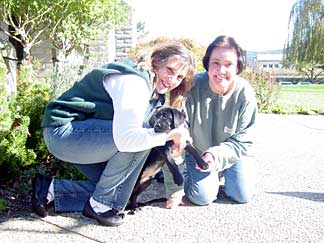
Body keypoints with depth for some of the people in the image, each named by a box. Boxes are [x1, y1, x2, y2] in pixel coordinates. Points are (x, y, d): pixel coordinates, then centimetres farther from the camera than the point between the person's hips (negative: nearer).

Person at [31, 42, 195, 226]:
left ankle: (50, 190, 15)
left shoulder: (155, 93, 8)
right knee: (138, 135, -25)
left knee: (117, 190, 7)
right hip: (63, 131, -10)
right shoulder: (135, 82, -24)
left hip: (82, 132, 10)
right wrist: (170, 135, -27)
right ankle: (100, 204, -9)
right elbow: (125, 137, -36)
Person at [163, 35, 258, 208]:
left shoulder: (246, 95, -23)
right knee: (202, 197, -15)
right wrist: (174, 191, -22)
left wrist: (216, 155, -37)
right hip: (197, 151, -1)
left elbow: (243, 142, -16)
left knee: (243, 195, -9)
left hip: (233, 153, 2)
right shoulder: (191, 89, -28)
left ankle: (223, 174, 23)